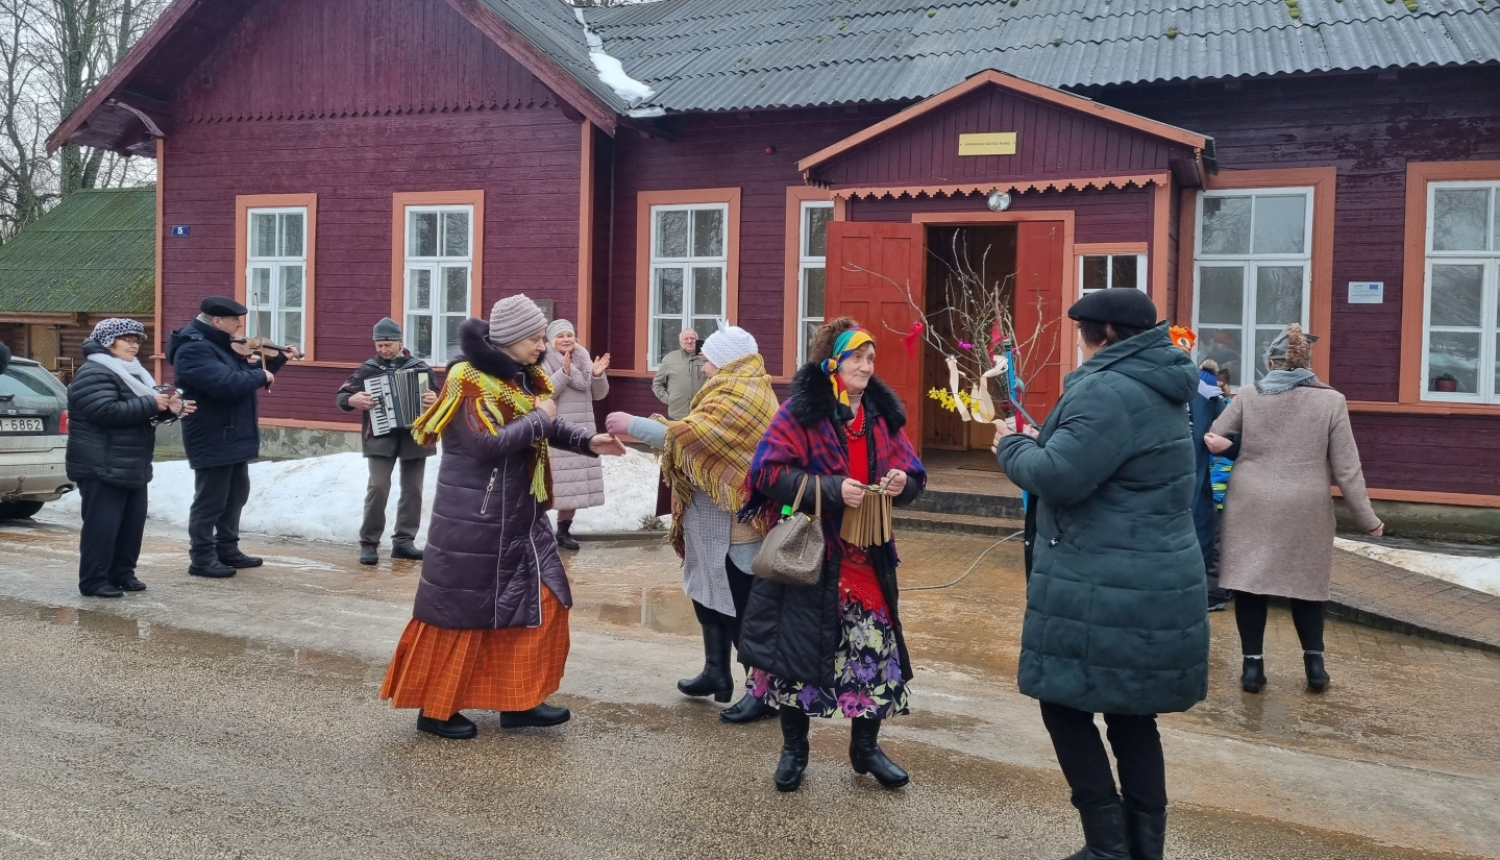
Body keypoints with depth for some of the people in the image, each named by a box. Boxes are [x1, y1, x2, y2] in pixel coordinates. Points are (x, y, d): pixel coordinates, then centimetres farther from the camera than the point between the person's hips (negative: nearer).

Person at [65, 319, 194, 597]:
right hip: (102, 467, -10)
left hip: (132, 466, 10)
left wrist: (168, 408, 1)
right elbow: (106, 411, -27)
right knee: (102, 525, -8)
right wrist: (151, 404, -24)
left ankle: (122, 573, 22)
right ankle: (93, 581, -2)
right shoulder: (94, 374, -14)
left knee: (133, 522, 12)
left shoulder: (131, 372, 18)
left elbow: (144, 412, 22)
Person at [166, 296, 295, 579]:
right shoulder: (193, 349, -21)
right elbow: (227, 384, -34)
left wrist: (279, 359, 12)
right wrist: (261, 375, -19)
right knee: (210, 501, -1)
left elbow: (242, 375, 21)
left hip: (233, 437, 10)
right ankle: (202, 559, 10)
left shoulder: (221, 345, 12)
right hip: (213, 440, -10)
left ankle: (228, 550, 30)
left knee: (235, 496, 18)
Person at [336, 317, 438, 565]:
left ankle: (404, 541, 17)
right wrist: (352, 400, -18)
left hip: (415, 437, 2)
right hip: (380, 438, -2)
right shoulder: (368, 369, 3)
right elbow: (340, 396, 4)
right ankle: (369, 543, 0)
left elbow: (439, 398, 2)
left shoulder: (420, 367, 4)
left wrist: (435, 401, -21)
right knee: (377, 487, -10)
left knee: (412, 490, 6)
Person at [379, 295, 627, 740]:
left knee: (540, 600, 9)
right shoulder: (469, 379, -17)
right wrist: (538, 419, -16)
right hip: (474, 519, -9)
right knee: (461, 609, 1)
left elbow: (549, 427, 14)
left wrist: (588, 441, -3)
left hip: (521, 515, 9)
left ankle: (519, 700, 21)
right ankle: (435, 709, 17)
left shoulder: (525, 377, 8)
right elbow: (487, 442, -26)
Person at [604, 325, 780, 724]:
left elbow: (690, 434, -28)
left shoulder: (740, 396, -19)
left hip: (736, 526, -11)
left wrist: (632, 425, -20)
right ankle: (717, 672, 32)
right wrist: (650, 428, 5)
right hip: (717, 525, 11)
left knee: (743, 609, -3)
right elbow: (701, 438, 15)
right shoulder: (738, 392, 15)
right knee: (709, 596, 19)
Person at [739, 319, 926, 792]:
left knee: (875, 650, 6)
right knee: (798, 646, 4)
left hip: (867, 556, 4)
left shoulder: (883, 414, 8)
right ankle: (794, 749, 24)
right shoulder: (799, 411, -7)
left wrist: (902, 482, -13)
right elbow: (768, 471, -16)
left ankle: (865, 747, 26)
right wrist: (830, 489, -24)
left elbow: (915, 475, 11)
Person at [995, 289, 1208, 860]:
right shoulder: (1156, 389, 16)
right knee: (1131, 717, 15)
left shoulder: (1109, 391, -17)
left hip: (1107, 589, -10)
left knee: (1065, 705, 3)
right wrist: (1039, 441, 14)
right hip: (1152, 584, 10)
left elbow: (1059, 476, -24)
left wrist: (1011, 446, -5)